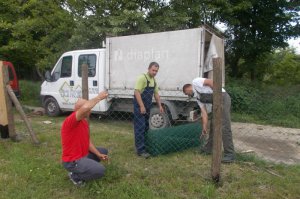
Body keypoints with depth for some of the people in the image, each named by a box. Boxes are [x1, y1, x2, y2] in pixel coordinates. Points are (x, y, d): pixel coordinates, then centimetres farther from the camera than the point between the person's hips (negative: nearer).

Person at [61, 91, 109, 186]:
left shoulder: (84, 121, 4)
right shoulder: (70, 121, -26)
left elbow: (88, 141, 9)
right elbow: (85, 108, -46)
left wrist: (99, 155, -1)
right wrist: (99, 97, -32)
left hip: (84, 154, 9)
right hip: (72, 161, -9)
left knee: (104, 151, 20)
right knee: (100, 170, -23)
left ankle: (84, 166, 17)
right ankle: (75, 175, 1)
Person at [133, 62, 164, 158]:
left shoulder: (154, 80, 12)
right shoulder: (142, 78, -16)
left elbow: (156, 94, 19)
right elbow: (136, 92, -22)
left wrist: (160, 106, 14)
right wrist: (141, 106, -26)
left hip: (147, 107, 9)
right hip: (139, 106, -9)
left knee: (145, 127, 16)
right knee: (140, 128, -8)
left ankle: (143, 144, 30)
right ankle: (140, 150, -5)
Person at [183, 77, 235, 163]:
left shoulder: (195, 82, 2)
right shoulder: (198, 98, 22)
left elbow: (210, 82, -14)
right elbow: (204, 113, 17)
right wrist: (204, 127, 14)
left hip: (222, 97, -10)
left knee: (224, 127, -11)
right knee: (213, 126, 18)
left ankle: (230, 154, -6)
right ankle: (208, 148, 32)